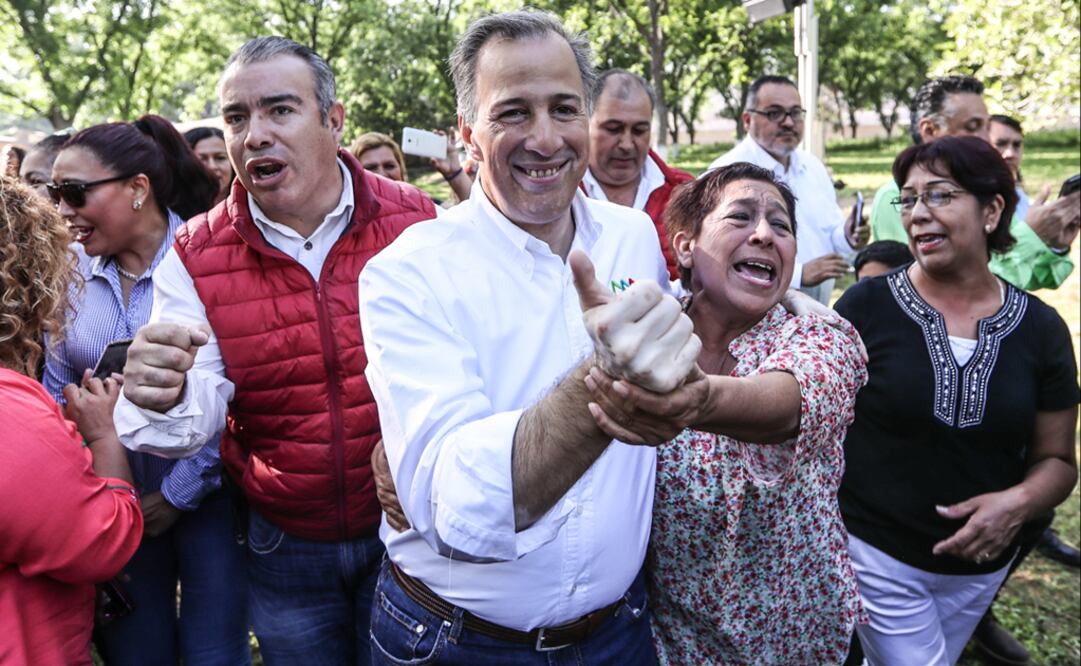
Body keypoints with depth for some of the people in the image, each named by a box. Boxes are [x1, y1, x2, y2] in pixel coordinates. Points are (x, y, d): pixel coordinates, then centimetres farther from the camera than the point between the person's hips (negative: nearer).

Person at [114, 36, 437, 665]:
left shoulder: (417, 221, -12)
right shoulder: (195, 257, -8)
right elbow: (200, 419, -13)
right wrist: (165, 400, -36)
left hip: (408, 530, 0)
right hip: (284, 543, 1)